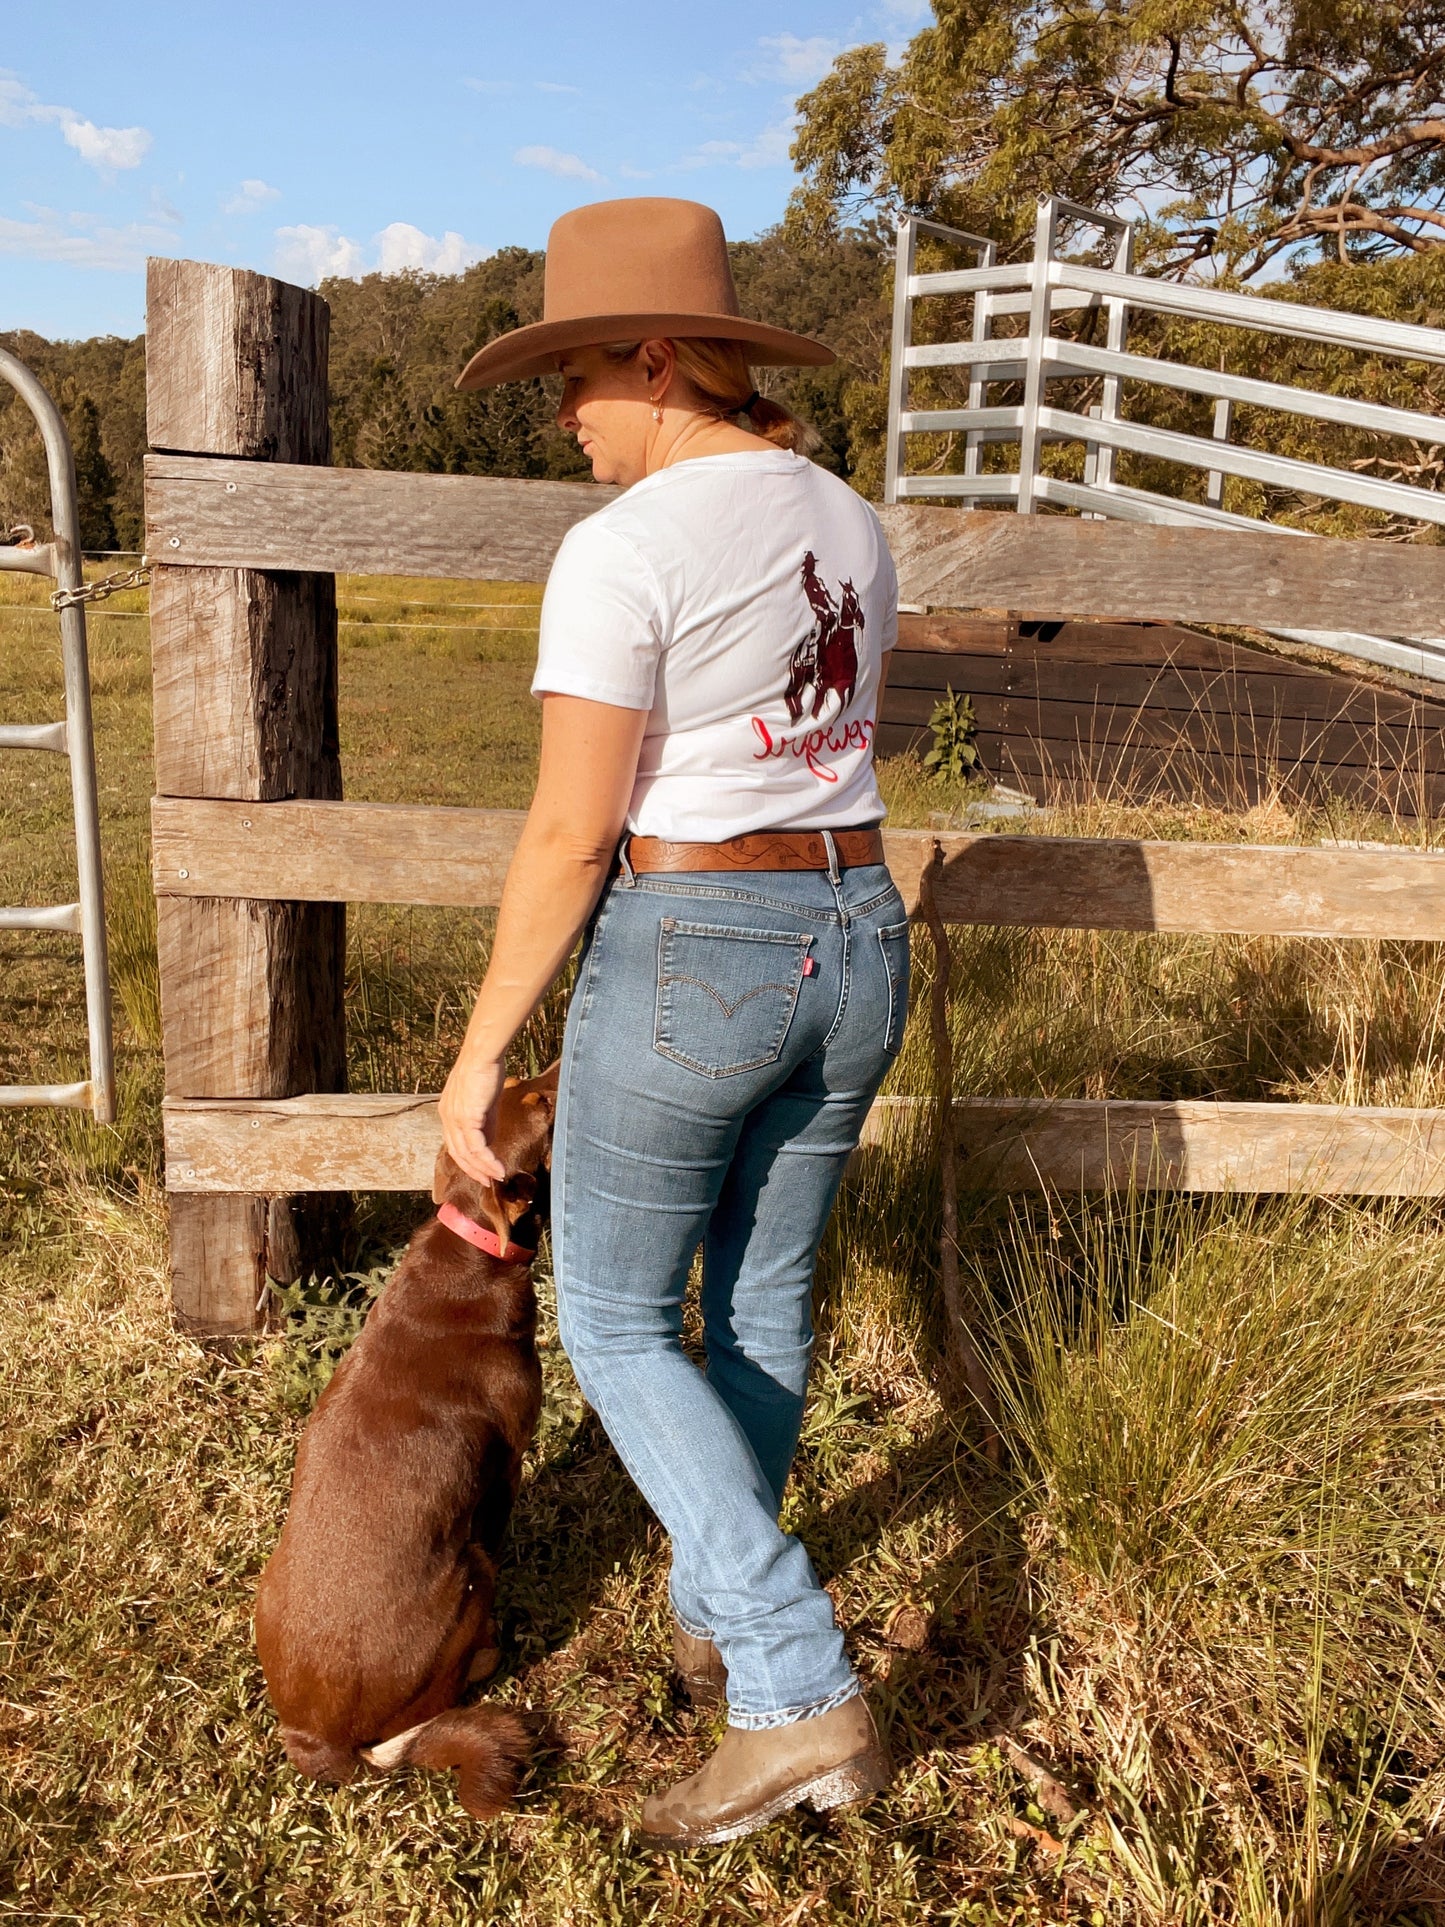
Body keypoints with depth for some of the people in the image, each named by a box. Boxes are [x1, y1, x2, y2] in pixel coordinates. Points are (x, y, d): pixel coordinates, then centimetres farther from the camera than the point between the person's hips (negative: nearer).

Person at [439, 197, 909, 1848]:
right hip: (855, 939, 8)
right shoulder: (849, 522, 9)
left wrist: (480, 1050, -5)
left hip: (685, 962, -7)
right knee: (762, 1301, 21)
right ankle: (716, 1615, 43)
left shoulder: (622, 549, -15)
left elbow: (571, 836, -15)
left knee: (615, 1324, 11)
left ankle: (801, 1697, 6)